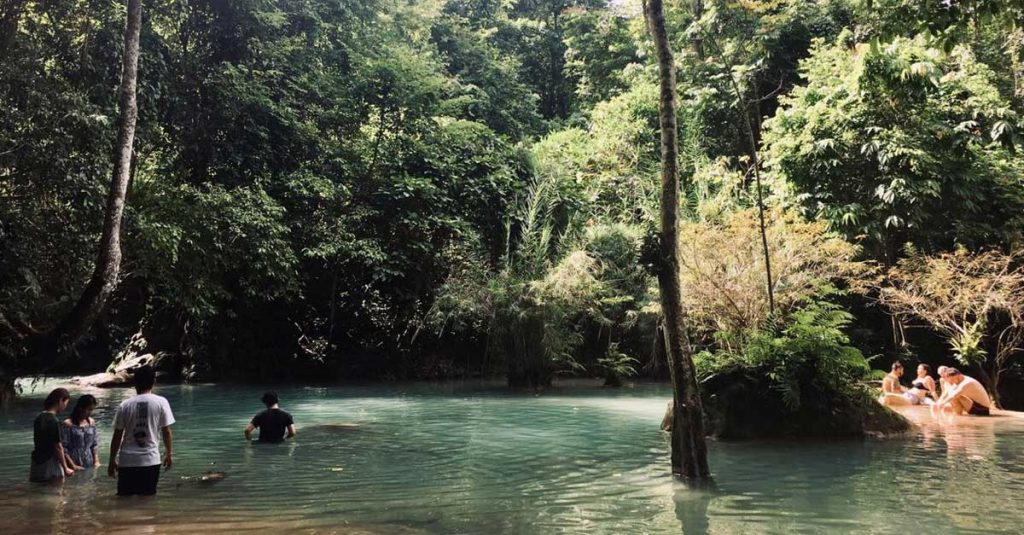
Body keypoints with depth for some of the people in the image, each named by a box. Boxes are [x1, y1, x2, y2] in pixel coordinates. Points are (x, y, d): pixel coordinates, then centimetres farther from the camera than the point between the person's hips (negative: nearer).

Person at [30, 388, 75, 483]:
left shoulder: (39, 418, 8)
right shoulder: (53, 421, -18)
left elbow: (38, 443, 15)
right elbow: (58, 447, -16)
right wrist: (66, 468, -9)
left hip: (36, 465, 8)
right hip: (51, 467, -8)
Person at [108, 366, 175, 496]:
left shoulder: (125, 405, 1)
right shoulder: (161, 402, -3)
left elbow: (117, 436, 4)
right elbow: (166, 431, -1)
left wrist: (112, 461, 13)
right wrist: (168, 454, 12)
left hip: (126, 461, 2)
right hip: (150, 460, -2)